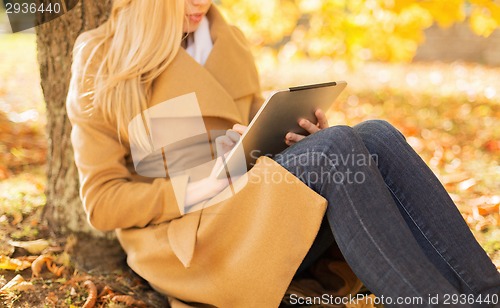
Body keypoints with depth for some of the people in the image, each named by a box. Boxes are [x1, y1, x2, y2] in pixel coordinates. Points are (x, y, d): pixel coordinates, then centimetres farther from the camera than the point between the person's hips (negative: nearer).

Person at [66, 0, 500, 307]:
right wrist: (207, 184, -18)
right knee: (337, 147, -28)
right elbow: (102, 201, -3)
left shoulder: (224, 42, 16)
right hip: (190, 239, -5)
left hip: (254, 206, 6)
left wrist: (299, 138, -1)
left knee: (375, 135, -21)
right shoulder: (101, 67, 0)